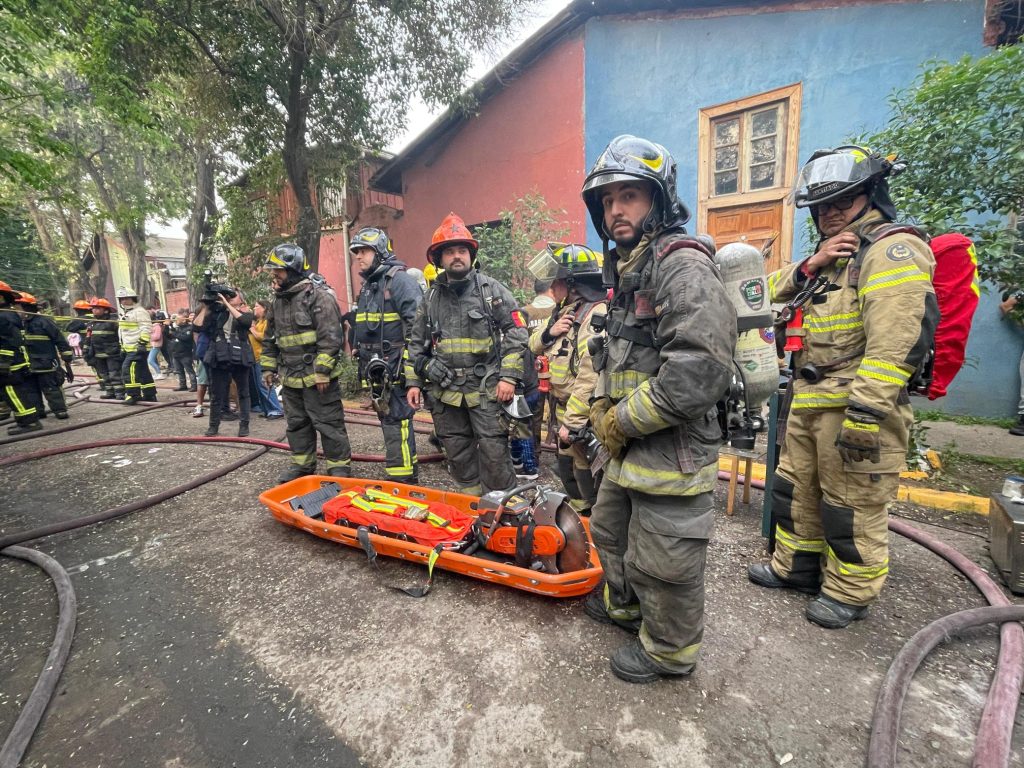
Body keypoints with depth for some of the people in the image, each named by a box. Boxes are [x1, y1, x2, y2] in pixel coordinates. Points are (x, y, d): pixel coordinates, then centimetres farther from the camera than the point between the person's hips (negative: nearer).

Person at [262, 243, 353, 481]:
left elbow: (330, 337, -19)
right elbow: (270, 338, 23)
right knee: (296, 423, 17)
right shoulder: (278, 301, 14)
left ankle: (340, 466, 9)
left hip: (317, 376, -8)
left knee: (328, 423, -2)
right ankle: (302, 464, 32)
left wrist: (322, 371, -22)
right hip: (290, 377, 9)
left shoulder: (318, 296, -13)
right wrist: (269, 367, 18)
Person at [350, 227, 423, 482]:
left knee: (397, 421, -8)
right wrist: (364, 365, 25)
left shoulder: (399, 280, -10)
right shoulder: (367, 286, 19)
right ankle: (402, 473, 26)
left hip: (396, 368, -9)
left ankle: (402, 477, 2)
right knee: (387, 419, 14)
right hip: (377, 368, 10)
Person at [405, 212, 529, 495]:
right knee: (457, 453, 14)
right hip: (445, 391, 5)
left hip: (485, 389, -4)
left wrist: (508, 376, -12)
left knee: (494, 451, -1)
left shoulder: (492, 290, -2)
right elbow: (417, 343, 16)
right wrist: (413, 382, 12)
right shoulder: (431, 298, 11)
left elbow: (516, 333, -5)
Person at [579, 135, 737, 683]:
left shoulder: (682, 264, -18)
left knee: (662, 562, 8)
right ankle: (624, 605, 52)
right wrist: (602, 405, 5)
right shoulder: (627, 270, 14)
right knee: (612, 529, 26)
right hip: (630, 449, 10)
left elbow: (699, 372, -28)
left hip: (673, 451, -10)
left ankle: (668, 651, 35)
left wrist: (623, 421, -18)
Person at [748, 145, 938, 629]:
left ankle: (849, 593, 25)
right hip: (808, 402, 9)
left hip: (857, 406, -9)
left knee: (851, 507, 5)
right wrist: (810, 265, -6)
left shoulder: (893, 248, -11)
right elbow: (777, 294, 13)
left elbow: (898, 339, -22)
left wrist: (863, 413, -28)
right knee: (796, 487, 18)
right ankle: (796, 566, 36)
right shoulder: (834, 255, 18)